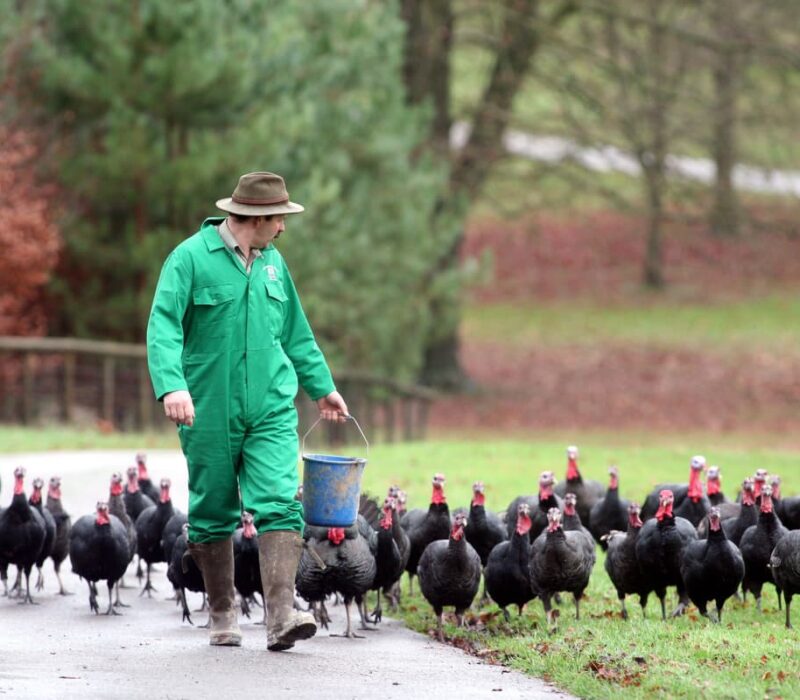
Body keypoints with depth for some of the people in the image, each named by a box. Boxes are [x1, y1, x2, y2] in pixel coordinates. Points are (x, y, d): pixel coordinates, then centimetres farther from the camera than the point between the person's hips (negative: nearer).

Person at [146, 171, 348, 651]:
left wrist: (323, 386, 30)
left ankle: (282, 616, -20)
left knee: (281, 503, -13)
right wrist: (173, 385, -29)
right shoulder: (192, 258, -6)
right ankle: (223, 616, 19)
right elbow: (164, 327, -14)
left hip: (271, 411, 3)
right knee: (214, 514, 6)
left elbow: (296, 333, 25)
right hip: (210, 413, -3)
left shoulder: (272, 262, 13)